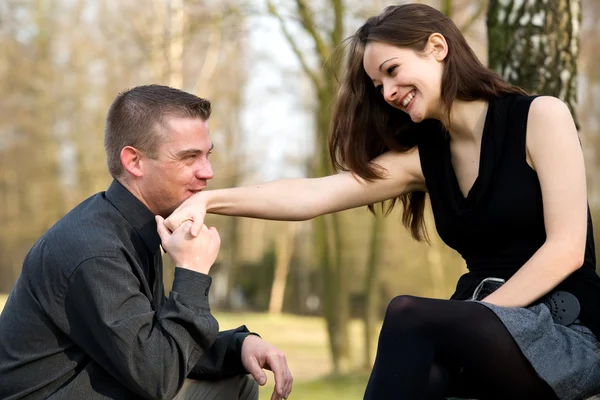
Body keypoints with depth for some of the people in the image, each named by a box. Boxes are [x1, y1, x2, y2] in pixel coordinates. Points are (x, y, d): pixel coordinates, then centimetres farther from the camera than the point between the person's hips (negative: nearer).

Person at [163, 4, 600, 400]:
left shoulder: (540, 116, -2)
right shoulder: (420, 158, 12)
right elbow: (311, 195, -3)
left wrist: (467, 321, -18)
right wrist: (210, 199, -18)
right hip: (491, 346, 4)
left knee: (411, 315, -30)